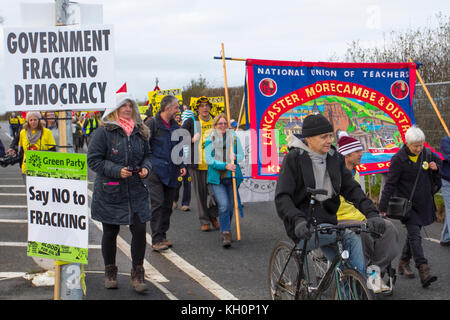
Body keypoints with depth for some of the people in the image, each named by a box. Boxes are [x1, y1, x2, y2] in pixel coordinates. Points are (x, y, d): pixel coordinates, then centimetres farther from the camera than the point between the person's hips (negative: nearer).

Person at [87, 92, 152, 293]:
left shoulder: (140, 131, 8)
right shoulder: (104, 132, -7)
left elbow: (147, 154, 20)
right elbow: (93, 160, -8)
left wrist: (146, 167, -2)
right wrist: (117, 170, -18)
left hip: (137, 191, 3)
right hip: (110, 191, -3)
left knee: (139, 229, -4)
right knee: (110, 232, 8)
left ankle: (137, 274, 9)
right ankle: (110, 272, 25)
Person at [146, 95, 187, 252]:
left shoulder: (175, 126, 15)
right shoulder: (152, 123, -6)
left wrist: (181, 165, 15)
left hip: (171, 171, 7)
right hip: (155, 169, -7)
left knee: (168, 205, 9)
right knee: (157, 203, -10)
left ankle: (163, 235, 19)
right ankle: (156, 240, -8)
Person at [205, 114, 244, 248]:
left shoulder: (234, 137, 9)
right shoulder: (210, 139, 2)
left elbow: (241, 154, 12)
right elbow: (208, 159, -6)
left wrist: (235, 157, -12)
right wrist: (225, 165, -18)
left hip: (232, 176, 3)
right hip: (216, 177, -3)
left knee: (231, 206, 9)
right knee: (223, 205, -16)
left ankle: (225, 231, 28)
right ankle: (226, 234, -12)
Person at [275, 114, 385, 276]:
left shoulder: (335, 159, 9)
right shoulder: (293, 159, -7)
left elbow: (352, 189, 2)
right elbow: (282, 197, -16)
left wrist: (372, 213, -15)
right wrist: (298, 220, -34)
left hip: (327, 223, 6)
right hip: (305, 230, -6)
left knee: (345, 270, -7)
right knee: (351, 238, -23)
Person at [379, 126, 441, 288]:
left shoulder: (427, 153, 3)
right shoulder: (399, 159, -13)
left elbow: (438, 162, 26)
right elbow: (390, 184, -11)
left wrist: (435, 167, -1)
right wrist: (383, 208, -12)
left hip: (423, 203, 6)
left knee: (413, 233, 14)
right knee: (415, 235, -13)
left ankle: (403, 263, 30)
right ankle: (424, 271, -20)